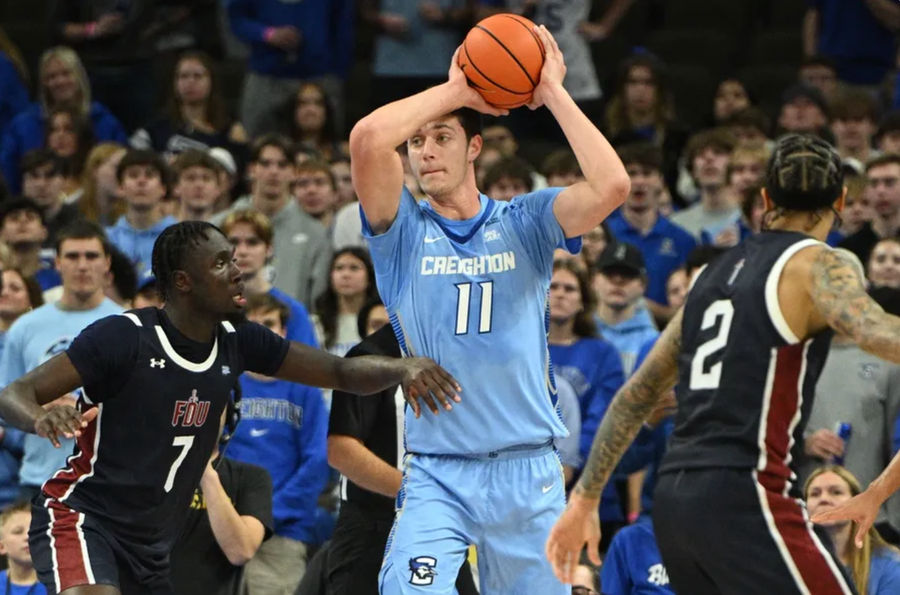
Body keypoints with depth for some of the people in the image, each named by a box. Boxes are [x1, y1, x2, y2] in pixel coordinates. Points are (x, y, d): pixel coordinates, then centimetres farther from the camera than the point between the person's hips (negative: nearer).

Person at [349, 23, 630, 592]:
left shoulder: (524, 223, 7)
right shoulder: (402, 229, 4)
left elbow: (612, 186, -11)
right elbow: (368, 137, -15)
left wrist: (554, 94, -6)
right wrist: (455, 90, -5)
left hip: (528, 471, 1)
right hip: (436, 475, -1)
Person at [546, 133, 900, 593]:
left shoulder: (718, 271, 21)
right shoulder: (819, 265, -1)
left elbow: (636, 395, 23)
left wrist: (584, 499, 27)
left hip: (674, 496, 8)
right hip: (742, 495, -8)